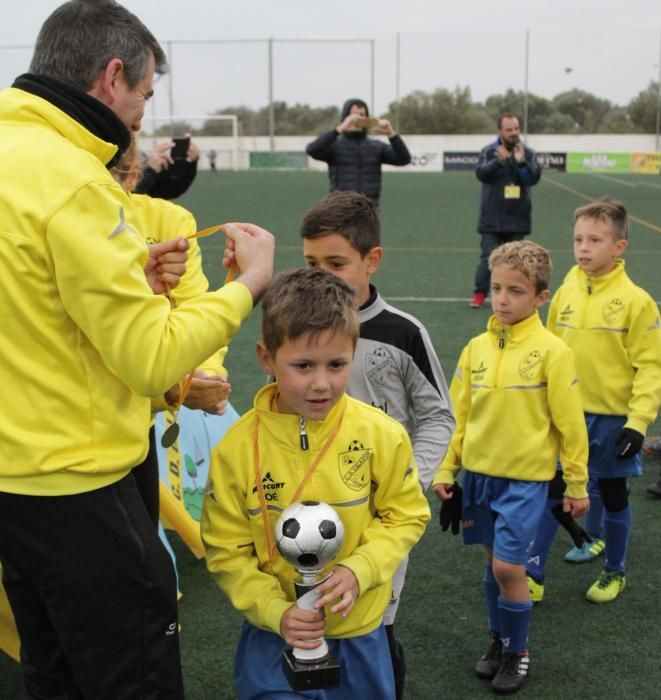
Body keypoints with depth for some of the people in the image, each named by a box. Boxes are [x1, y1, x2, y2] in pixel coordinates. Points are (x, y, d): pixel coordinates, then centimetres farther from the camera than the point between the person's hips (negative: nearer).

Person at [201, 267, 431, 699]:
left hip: (360, 633, 1)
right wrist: (275, 611, -18)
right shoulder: (238, 448, -14)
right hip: (274, 633, -1)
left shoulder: (382, 435, -13)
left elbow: (406, 516, -1)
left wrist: (360, 569, -17)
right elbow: (227, 551, -6)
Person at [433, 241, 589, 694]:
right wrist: (446, 469, 6)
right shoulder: (477, 347, 1)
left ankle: (518, 652, 17)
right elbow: (458, 414, 7)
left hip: (525, 477, -4)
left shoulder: (552, 351, -12)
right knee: (494, 561, 15)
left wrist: (577, 484, -3)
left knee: (508, 566, -6)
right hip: (479, 472, 4)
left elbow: (570, 423, -7)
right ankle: (500, 642, 34)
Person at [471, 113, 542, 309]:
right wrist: (499, 161, -33)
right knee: (488, 257, -2)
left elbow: (534, 177, -9)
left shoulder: (527, 152, 1)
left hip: (517, 218, 2)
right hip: (492, 218, -2)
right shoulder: (489, 151, -4)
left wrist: (521, 162, -25)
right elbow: (481, 173, -18)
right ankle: (480, 293, 6)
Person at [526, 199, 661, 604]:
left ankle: (615, 573, 33)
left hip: (612, 419, -3)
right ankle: (534, 574, 15)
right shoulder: (565, 293, 0)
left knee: (613, 496, 13)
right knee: (551, 491, 5)